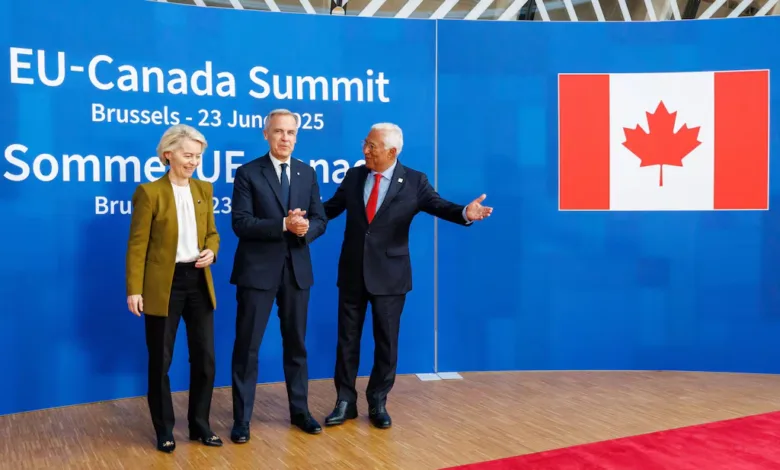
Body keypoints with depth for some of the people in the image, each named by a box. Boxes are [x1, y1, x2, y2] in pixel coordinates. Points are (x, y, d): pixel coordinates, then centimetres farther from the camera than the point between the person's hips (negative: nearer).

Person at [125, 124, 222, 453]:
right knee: (160, 361, 6)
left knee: (205, 357, 7)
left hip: (199, 281, 5)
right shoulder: (149, 192, -8)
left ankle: (199, 425, 23)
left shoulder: (204, 189, 8)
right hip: (163, 285, -5)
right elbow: (137, 245, -8)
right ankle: (164, 431, 21)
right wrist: (134, 289, -12)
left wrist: (211, 251, -6)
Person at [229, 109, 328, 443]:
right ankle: (242, 418, 13)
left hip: (297, 270, 4)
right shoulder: (248, 173, -4)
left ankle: (300, 410, 28)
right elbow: (241, 223, -13)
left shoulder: (307, 173, 9)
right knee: (247, 346, 2)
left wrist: (306, 228, -16)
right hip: (258, 270, -4)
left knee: (296, 344, 14)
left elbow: (320, 219, 7)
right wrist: (284, 225, -22)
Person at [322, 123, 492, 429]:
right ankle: (345, 402, 23)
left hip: (389, 274, -2)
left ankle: (378, 403, 25)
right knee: (347, 339, 10)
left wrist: (465, 213, -33)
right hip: (352, 272, 3)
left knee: (386, 341, 8)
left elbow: (439, 206, -14)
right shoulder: (353, 176, 4)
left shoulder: (414, 181, -5)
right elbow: (330, 208, 10)